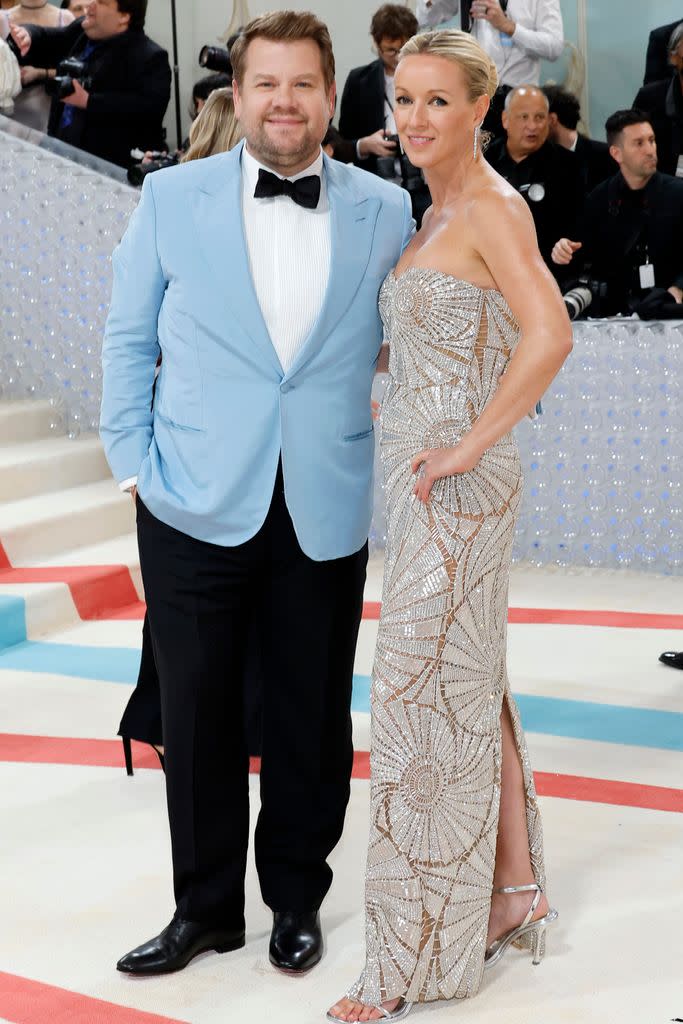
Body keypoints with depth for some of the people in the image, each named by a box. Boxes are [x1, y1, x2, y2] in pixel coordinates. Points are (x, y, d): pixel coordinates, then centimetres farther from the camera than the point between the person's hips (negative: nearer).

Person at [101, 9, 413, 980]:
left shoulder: (386, 209, 3)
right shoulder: (171, 197, 1)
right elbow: (129, 339, 5)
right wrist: (136, 462, -1)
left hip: (327, 514, 1)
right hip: (197, 508, 0)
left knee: (311, 719, 11)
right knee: (198, 716, 10)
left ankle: (297, 895, 32)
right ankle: (206, 906, 29)